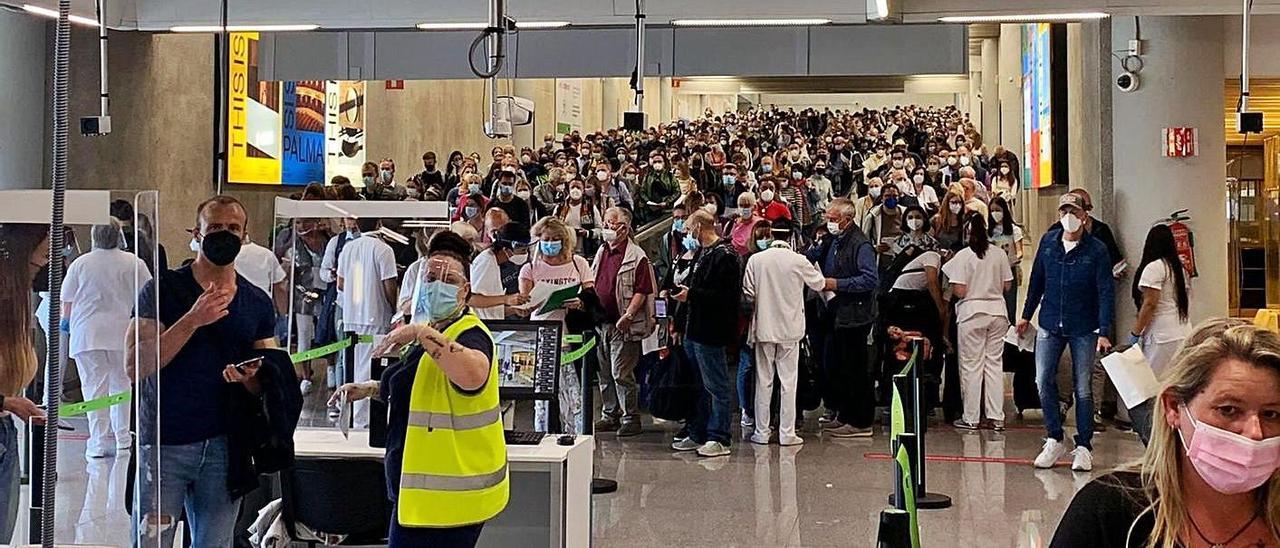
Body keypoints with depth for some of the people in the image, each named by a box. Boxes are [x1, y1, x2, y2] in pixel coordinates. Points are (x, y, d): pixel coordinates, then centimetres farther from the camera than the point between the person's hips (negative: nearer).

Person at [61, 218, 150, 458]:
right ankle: (122, 436, 20)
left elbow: (66, 306, 3)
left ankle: (99, 441, -2)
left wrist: (69, 321, 23)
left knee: (94, 387, 1)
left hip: (87, 333, -1)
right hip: (123, 333, 1)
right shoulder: (134, 263, -1)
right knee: (121, 384, 16)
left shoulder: (80, 263, -1)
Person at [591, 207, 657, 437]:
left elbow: (642, 291, -13)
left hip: (623, 326, -8)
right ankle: (609, 415, 23)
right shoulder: (601, 252, 15)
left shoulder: (636, 257, -8)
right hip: (601, 323, 8)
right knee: (604, 373, 13)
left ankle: (631, 418, 2)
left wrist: (628, 316, -22)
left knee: (621, 373, -8)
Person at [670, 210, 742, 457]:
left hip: (710, 332, -10)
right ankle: (697, 435, 24)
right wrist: (683, 291, 8)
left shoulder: (724, 256, -15)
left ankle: (719, 439, 3)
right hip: (695, 329, 10)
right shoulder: (702, 253, 16)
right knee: (697, 384, 15)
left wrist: (692, 295, -20)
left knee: (716, 386, -3)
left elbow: (727, 295, -23)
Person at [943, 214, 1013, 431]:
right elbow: (1007, 285, 6)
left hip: (972, 313, -4)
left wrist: (951, 284, 6)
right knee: (995, 363, 9)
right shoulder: (999, 254, 1)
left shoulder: (963, 256, -11)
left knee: (971, 366, 3)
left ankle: (971, 418, 8)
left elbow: (959, 291, -14)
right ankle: (996, 417, 9)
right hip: (997, 311, 4)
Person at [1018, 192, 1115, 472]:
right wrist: (1026, 315, 14)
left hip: (1084, 329, -3)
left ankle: (1083, 447, 13)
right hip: (1050, 324, 3)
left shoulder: (1096, 250, -8)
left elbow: (1106, 292, -10)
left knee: (1083, 388, 3)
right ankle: (1054, 440, 13)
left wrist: (1104, 332, -17)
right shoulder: (1048, 242, 2)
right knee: (1044, 381, -1)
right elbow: (1037, 280, 13)